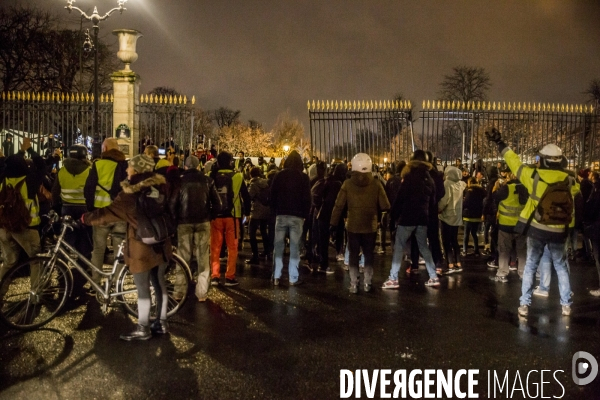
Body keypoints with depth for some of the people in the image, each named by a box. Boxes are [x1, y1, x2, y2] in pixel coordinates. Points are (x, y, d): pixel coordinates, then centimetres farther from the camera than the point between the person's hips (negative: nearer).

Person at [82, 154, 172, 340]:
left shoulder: (131, 193, -20)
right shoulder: (160, 186, 0)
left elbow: (109, 213, -19)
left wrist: (85, 218, -7)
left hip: (142, 246, -7)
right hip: (161, 243, 7)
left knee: (142, 289, 4)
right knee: (159, 283, 17)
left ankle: (143, 329, 15)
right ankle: (161, 322, 27)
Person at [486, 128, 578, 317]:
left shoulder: (534, 176, -11)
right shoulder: (569, 182, -2)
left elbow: (515, 162, -3)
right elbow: (577, 188, 22)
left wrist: (500, 143, 6)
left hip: (536, 229, -1)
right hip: (559, 231, 2)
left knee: (530, 266, 9)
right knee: (561, 267, 17)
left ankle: (524, 304, 7)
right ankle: (566, 305, 20)